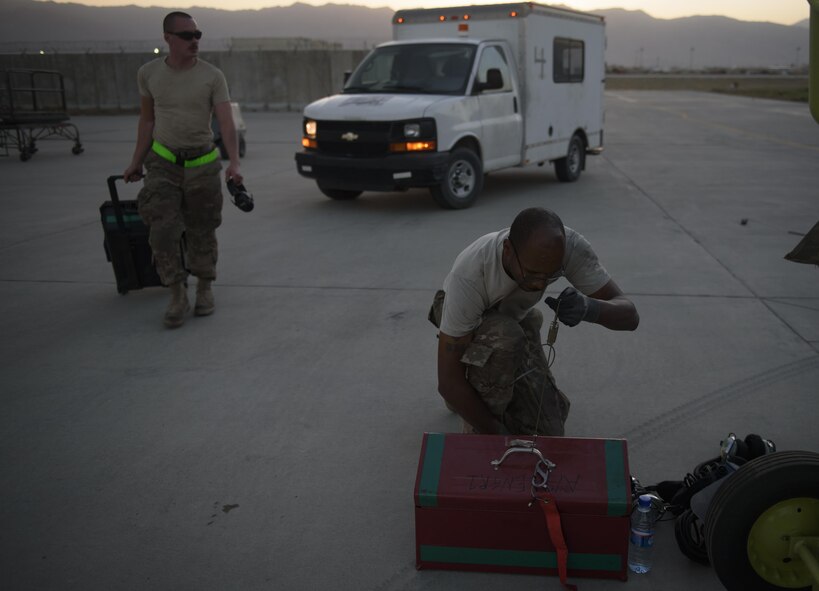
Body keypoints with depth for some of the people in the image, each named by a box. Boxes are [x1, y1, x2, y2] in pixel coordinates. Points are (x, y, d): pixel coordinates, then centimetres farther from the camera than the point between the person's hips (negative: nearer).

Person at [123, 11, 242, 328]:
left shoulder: (212, 76, -7)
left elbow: (226, 123, -16)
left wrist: (234, 162, -31)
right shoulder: (149, 73, 0)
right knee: (162, 232, -10)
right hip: (163, 164, 1)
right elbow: (147, 120, 11)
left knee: (201, 232, 7)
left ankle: (205, 289, 27)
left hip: (203, 165, -1)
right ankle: (178, 296, 2)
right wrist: (136, 162, 12)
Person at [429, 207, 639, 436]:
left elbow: (629, 316, -30)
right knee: (505, 337, -40)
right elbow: (447, 381, -36)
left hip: (516, 317, 4)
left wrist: (589, 308, -52)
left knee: (546, 432, -7)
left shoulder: (568, 245, -34)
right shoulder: (468, 275, -42)